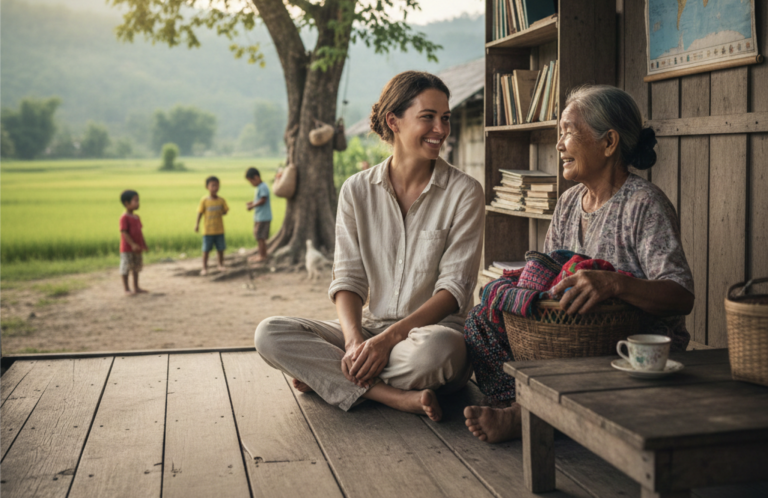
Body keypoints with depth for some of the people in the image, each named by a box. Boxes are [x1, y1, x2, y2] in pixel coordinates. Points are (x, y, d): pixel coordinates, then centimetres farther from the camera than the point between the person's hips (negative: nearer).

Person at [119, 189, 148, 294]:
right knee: (126, 269, 0)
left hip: (137, 248, 9)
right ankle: (127, 289, 7)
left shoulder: (136, 217, 10)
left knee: (136, 268, 14)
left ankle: (136, 287, 23)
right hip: (127, 249, -9)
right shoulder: (124, 218, -16)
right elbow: (123, 232, -21)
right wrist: (132, 244, -26)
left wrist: (144, 244, 16)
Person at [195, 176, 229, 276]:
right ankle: (204, 267, 13)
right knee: (206, 249, 3)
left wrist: (221, 212, -18)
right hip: (208, 230, -2)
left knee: (220, 249, 10)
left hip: (219, 230, 2)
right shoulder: (204, 200, -8)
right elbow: (200, 212, -4)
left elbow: (225, 211, 4)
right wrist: (197, 224, -9)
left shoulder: (221, 200, -2)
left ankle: (221, 265, 28)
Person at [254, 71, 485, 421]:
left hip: (433, 328, -3)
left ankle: (325, 374, -14)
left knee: (437, 347, -40)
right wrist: (355, 340, -19)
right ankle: (398, 397, -24)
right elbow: (348, 278, 1)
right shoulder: (357, 191, 5)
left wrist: (388, 338, -21)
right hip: (369, 327, 3)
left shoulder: (464, 192, -3)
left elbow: (455, 287, -9)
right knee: (270, 334, -18)